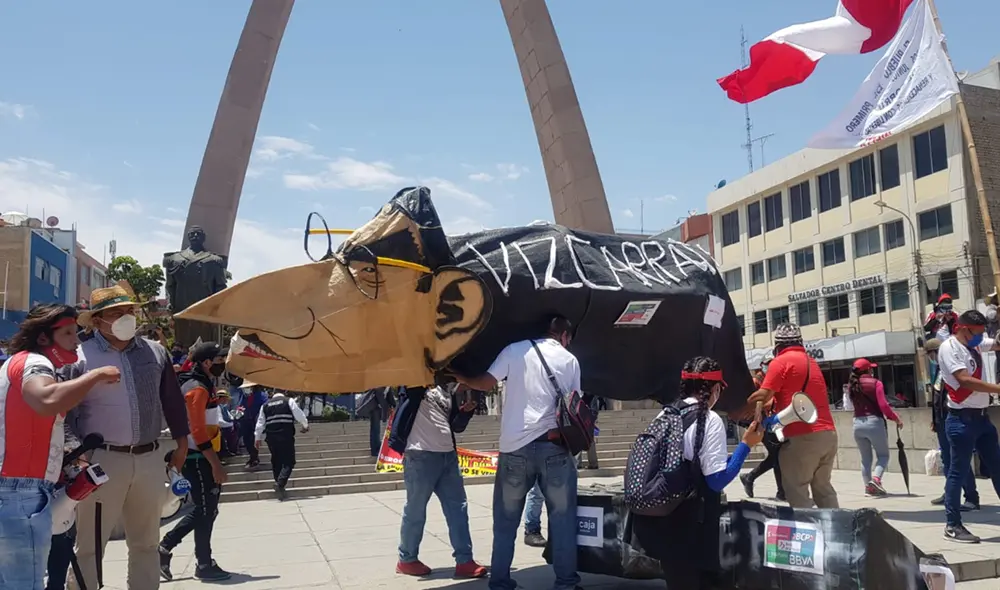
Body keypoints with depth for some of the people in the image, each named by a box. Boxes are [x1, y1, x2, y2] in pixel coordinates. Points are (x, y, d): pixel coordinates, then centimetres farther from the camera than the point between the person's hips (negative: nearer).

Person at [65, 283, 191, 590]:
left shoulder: (155, 353, 8)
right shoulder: (80, 357, -6)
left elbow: (173, 400, 15)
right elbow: (65, 412, -6)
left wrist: (181, 443, 15)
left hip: (149, 460, 4)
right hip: (102, 460, -4)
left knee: (146, 543, 16)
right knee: (90, 545, 2)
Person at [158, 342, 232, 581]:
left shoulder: (204, 385, 13)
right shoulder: (197, 389, -18)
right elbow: (198, 431, -24)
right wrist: (216, 464, -24)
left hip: (201, 457, 10)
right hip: (197, 458, -10)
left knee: (205, 508, 15)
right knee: (206, 510, -1)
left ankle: (165, 547, 21)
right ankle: (205, 565, 10)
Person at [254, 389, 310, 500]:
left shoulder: (265, 405, 14)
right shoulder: (289, 401, 4)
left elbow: (260, 423, 14)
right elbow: (298, 414, 1)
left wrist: (258, 438, 19)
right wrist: (305, 425, 17)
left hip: (271, 437, 4)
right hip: (286, 436, -4)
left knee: (276, 461, 16)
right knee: (289, 461, -2)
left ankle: (278, 484, 18)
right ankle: (280, 483, -21)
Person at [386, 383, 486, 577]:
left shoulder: (449, 389, 17)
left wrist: (466, 409, -3)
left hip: (448, 455, 7)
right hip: (420, 455, -7)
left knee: (458, 508, 4)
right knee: (415, 510, 4)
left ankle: (464, 561, 9)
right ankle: (407, 560, 19)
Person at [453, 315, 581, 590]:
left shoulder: (515, 350, 7)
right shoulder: (570, 360, 10)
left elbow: (485, 383, 2)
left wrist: (459, 377, 18)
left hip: (516, 445, 0)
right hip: (554, 445, 0)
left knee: (506, 520, 10)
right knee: (562, 517, 8)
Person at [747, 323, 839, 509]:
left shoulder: (781, 362, -5)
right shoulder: (811, 361, 21)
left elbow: (762, 397, -12)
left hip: (802, 437, -8)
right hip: (827, 433, 8)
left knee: (797, 492, -1)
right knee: (823, 487, 18)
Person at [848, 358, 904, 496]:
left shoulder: (851, 386, 9)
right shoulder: (875, 383, -4)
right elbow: (883, 405, -11)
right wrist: (896, 418, -1)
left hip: (858, 423, 4)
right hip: (874, 422, -4)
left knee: (865, 457, 14)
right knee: (883, 455, 8)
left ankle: (868, 486, 10)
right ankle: (876, 478, -13)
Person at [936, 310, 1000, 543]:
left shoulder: (975, 344, 13)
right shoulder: (949, 347, -13)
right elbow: (964, 380, -23)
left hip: (981, 417, 9)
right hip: (962, 419, -9)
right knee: (958, 472, -4)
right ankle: (953, 526, 4)